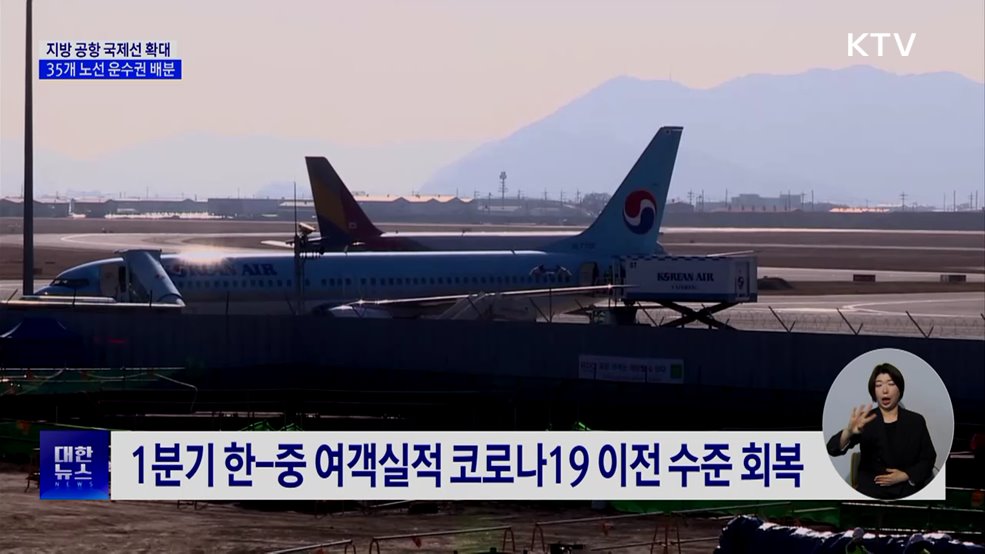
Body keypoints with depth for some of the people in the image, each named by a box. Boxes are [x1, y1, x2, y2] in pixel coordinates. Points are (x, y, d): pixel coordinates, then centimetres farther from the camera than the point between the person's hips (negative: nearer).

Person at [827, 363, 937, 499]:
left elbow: (928, 459, 11)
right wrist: (849, 432, -32)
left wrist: (905, 476, -7)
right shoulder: (865, 421, 4)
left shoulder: (916, 421, 9)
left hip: (909, 491, 1)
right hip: (872, 492, -1)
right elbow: (833, 449, -9)